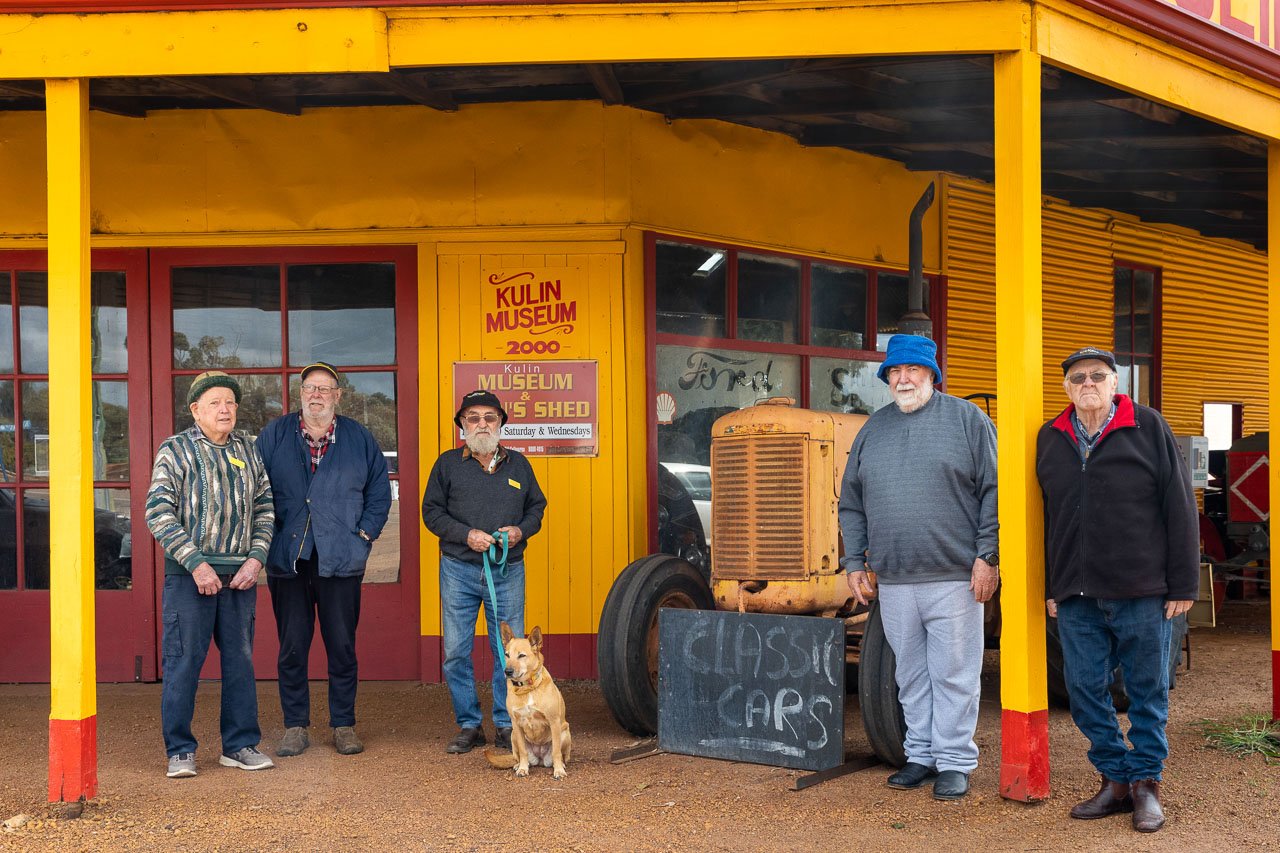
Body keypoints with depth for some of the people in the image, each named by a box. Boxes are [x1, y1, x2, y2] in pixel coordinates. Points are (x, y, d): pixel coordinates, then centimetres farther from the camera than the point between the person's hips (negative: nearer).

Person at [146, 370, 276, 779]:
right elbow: (159, 514, -8)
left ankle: (240, 745, 18)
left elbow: (264, 508, 14)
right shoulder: (175, 450, -2)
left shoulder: (248, 450, 12)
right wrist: (196, 563, -14)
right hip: (188, 573, -4)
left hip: (239, 572, 4)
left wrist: (256, 557, -1)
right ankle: (179, 750, 8)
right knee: (184, 660, -2)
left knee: (240, 658, 8)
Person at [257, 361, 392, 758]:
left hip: (341, 560, 0)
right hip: (287, 559, 0)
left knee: (342, 646, 4)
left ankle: (344, 725, 15)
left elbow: (379, 490, 13)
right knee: (292, 647, 4)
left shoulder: (359, 439, 8)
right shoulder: (274, 435, 5)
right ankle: (295, 726, 14)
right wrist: (265, 539, -1)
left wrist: (364, 533, 3)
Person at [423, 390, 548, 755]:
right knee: (456, 653, 2)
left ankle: (505, 727, 12)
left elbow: (536, 506, 17)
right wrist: (466, 535, -12)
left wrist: (522, 530, -4)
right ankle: (469, 726, 14)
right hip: (459, 571, -1)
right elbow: (432, 511, 3)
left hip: (508, 572, 1)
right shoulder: (448, 464, 4)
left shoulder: (518, 464, 11)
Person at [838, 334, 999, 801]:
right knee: (911, 675, 12)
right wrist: (854, 562, 10)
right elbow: (852, 504, 16)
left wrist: (987, 555, -9)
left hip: (954, 578, -4)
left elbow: (992, 492, -2)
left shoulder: (966, 419, 1)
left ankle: (955, 762, 10)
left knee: (953, 674, 1)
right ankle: (921, 756, 22)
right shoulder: (873, 429, 13)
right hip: (894, 580, 4)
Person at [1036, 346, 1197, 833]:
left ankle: (1146, 784, 17)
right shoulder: (1050, 440, 11)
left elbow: (1180, 508, -1)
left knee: (1148, 692, 5)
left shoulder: (1148, 428, 0)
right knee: (1085, 692, 5)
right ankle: (1116, 781, 18)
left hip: (1142, 592, -3)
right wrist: (1050, 587, 12)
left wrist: (1183, 584, -5)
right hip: (1076, 596, 4)